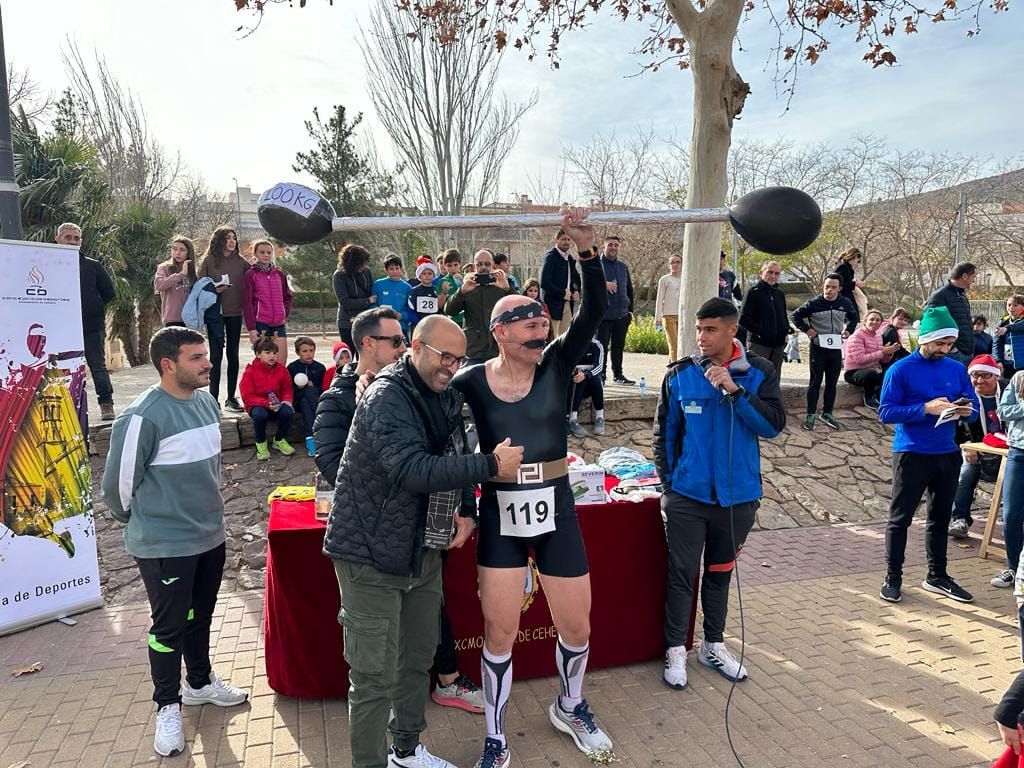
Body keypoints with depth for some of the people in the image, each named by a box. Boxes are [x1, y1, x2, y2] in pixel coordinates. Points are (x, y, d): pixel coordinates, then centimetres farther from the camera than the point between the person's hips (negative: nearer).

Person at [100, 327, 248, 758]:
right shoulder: (143, 416, -23)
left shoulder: (207, 401, 0)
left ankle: (201, 683, 42)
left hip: (210, 536, 6)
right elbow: (117, 485, -13)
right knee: (169, 626, 9)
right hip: (164, 545, -6)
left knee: (200, 617, 22)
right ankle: (168, 706, 28)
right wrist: (145, 522, 3)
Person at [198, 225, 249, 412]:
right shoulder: (208, 260, 0)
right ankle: (213, 397, 5)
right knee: (216, 355, 0)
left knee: (233, 354, 7)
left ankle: (231, 397, 14)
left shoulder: (240, 261, 7)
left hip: (235, 312, 3)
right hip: (215, 313, -3)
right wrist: (214, 289, -17)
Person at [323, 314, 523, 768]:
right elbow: (414, 471, -32)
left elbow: (457, 456, 17)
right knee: (376, 676, -2)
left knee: (418, 658, 20)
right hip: (371, 555, -8)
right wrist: (491, 465, -29)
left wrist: (466, 510, 1)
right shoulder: (386, 398, -20)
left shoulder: (446, 396, 7)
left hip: (424, 549, 8)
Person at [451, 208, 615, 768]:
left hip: (556, 514, 2)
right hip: (500, 518, -1)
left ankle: (570, 707, 45)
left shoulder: (556, 365, -6)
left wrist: (587, 250, -29)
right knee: (499, 633, 8)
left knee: (576, 625, 13)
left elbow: (595, 312, -18)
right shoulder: (470, 382, -9)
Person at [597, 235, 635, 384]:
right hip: (603, 314, -5)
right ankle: (601, 374, 7)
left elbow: (629, 289, 22)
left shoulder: (623, 266, 16)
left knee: (619, 346, 11)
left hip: (621, 315, 5)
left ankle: (618, 374, 20)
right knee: (602, 345, -2)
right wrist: (604, 284, -30)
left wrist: (630, 310, 17)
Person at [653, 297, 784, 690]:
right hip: (688, 496, -1)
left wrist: (734, 390, -24)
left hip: (738, 495, 1)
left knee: (720, 572, 18)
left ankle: (713, 645, 35)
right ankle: (676, 649, 22)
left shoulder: (759, 373, -4)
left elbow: (773, 425, -15)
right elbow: (664, 432, 3)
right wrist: (668, 481, 0)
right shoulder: (680, 375, -5)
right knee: (681, 574, 5)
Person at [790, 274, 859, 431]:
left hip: (836, 348, 4)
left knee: (832, 382, 10)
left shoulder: (845, 304, 1)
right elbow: (795, 316, -1)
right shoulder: (813, 303, -10)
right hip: (818, 347, -4)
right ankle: (810, 415, 5)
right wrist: (807, 329, -10)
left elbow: (854, 317, 20)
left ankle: (827, 413, 22)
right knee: (815, 381, -1)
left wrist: (848, 330, 4)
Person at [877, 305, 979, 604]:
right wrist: (925, 408, -24)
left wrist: (966, 411, -12)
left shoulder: (957, 369, 7)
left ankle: (937, 576, 29)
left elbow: (973, 407, 11)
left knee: (940, 518, 15)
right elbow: (886, 412, -14)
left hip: (948, 455, 5)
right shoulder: (901, 370, -9)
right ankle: (893, 577, 13)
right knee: (900, 518, 2)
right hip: (911, 454, -5)